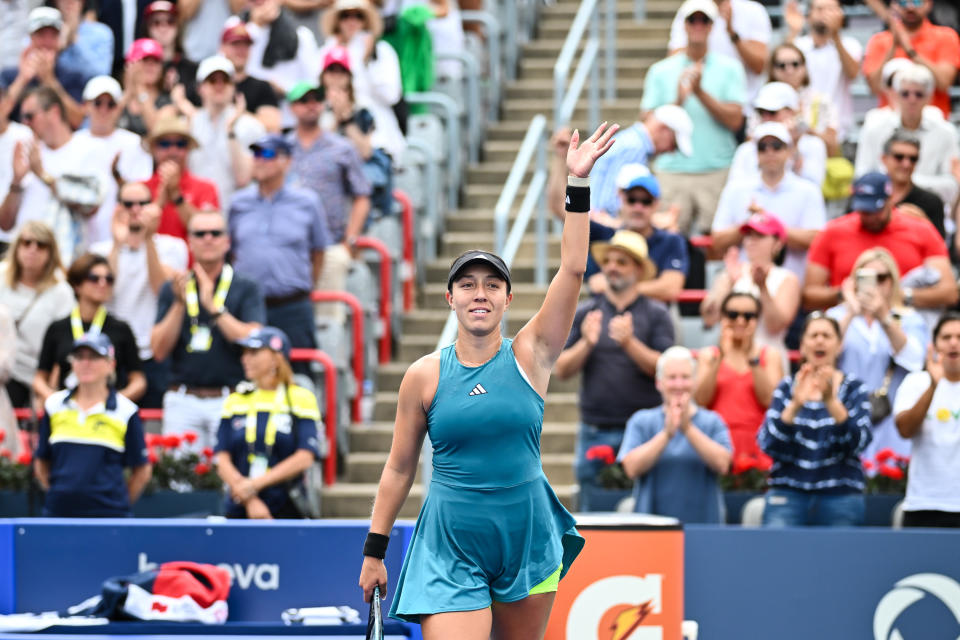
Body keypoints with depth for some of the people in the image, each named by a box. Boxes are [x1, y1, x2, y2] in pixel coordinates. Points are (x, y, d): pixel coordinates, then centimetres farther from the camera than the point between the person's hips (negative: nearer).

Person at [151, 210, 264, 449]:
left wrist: (213, 307, -14)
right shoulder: (172, 289, 12)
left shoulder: (245, 289, 6)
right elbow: (159, 350, 4)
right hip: (182, 402, 2)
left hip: (229, 402, -2)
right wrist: (179, 304, -8)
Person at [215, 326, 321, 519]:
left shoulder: (301, 399, 4)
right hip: (239, 510, 3)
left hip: (286, 510, -3)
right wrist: (250, 501, -10)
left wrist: (254, 484, -13)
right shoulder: (235, 402, 13)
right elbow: (222, 460, 5)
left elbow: (305, 458, -7)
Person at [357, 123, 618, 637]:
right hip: (451, 546, -2)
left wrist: (578, 183, -13)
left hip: (527, 538, 2)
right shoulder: (425, 376, 0)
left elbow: (572, 270, -8)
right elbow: (399, 468, 8)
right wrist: (374, 551, 8)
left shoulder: (529, 357, 0)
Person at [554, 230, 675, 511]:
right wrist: (586, 343, -12)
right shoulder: (586, 313, 11)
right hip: (595, 432, 3)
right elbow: (562, 370, 6)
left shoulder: (655, 314, 4)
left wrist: (630, 343, -20)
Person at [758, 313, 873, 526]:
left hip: (840, 498, 0)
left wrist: (831, 401, -25)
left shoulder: (854, 389, 5)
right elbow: (767, 444, -5)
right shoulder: (787, 387, 7)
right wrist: (795, 404, -21)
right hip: (788, 493, 0)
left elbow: (859, 442, -11)